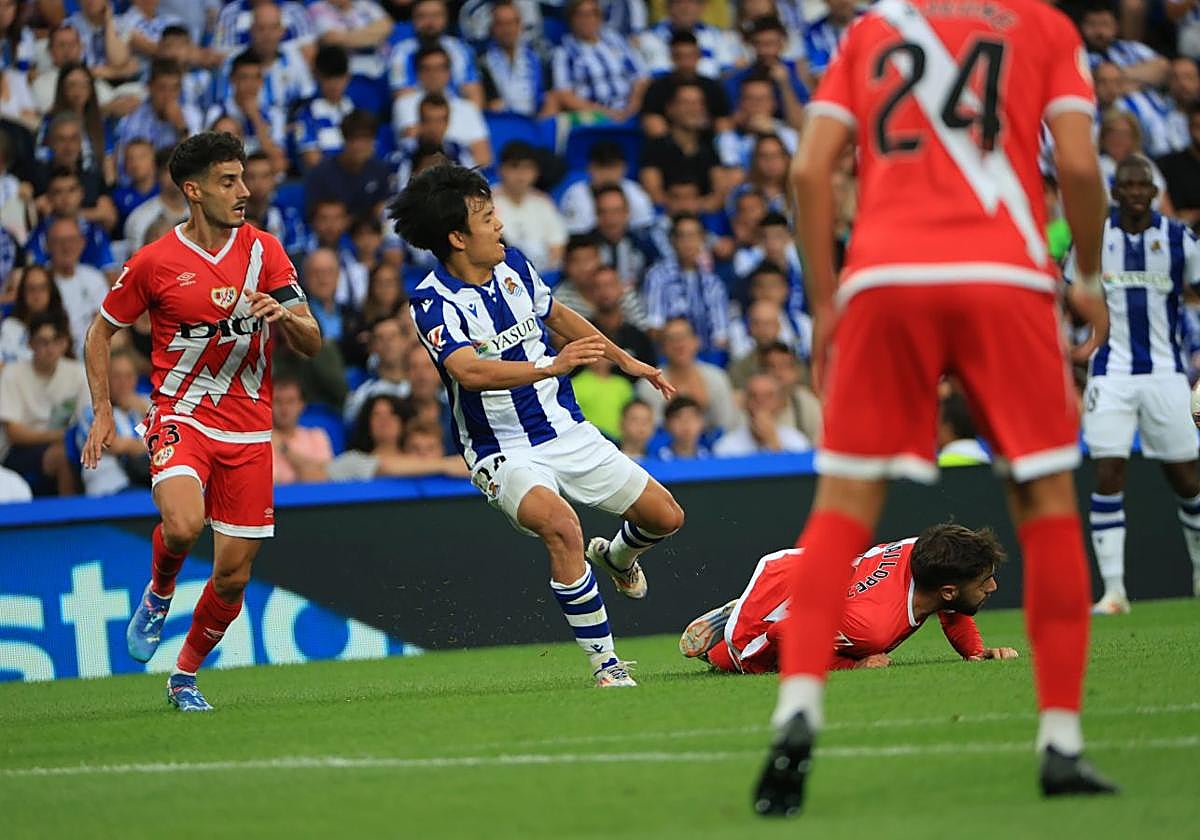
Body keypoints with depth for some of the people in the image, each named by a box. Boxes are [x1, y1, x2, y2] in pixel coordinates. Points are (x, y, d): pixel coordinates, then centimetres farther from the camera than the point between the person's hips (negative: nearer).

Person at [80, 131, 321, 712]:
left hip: (248, 432, 3)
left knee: (234, 574, 2)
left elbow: (312, 343, 3)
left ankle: (185, 676, 26)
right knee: (183, 525, -31)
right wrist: (103, 415, 1)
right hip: (180, 418, -3)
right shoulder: (154, 262, -5)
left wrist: (285, 315, -20)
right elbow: (101, 333, 9)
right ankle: (158, 595, 4)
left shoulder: (263, 249, 2)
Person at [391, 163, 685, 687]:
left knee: (665, 515, 6)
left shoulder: (513, 265, 2)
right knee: (561, 526, -35)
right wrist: (550, 365, -48)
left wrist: (627, 361, 27)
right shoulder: (434, 302, -19)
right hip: (503, 452, -7)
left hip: (568, 431, 7)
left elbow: (557, 315, 22)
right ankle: (605, 663, -23)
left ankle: (615, 556, 44)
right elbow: (469, 371, -37)